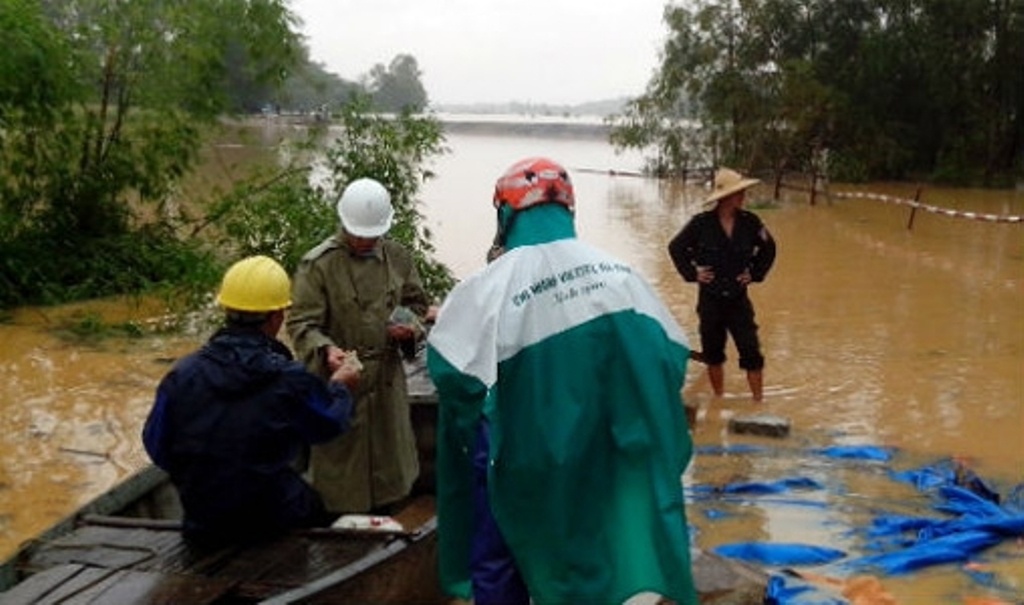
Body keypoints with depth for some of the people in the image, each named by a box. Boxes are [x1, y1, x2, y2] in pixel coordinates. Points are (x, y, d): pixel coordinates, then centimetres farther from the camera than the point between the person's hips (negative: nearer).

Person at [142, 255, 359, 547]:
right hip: (273, 521, -3)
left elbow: (156, 445, -1)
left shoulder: (182, 375, -13)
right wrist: (339, 387, 23)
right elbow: (330, 422, 2)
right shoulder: (291, 381, -18)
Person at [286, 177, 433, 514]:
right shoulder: (317, 265, -10)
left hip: (387, 381, 5)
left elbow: (417, 303, 16)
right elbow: (301, 324, -11)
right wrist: (326, 350, -31)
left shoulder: (398, 258, 5)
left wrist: (410, 326, -6)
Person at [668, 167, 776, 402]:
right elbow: (676, 248, 3)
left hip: (738, 298, 1)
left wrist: (756, 273, 3)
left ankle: (758, 400, 6)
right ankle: (719, 399, 28)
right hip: (710, 299, -1)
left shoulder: (750, 222, -6)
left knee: (751, 351, -4)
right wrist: (691, 272, -4)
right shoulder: (701, 223, -12)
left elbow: (768, 249, 12)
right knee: (713, 352, 12)